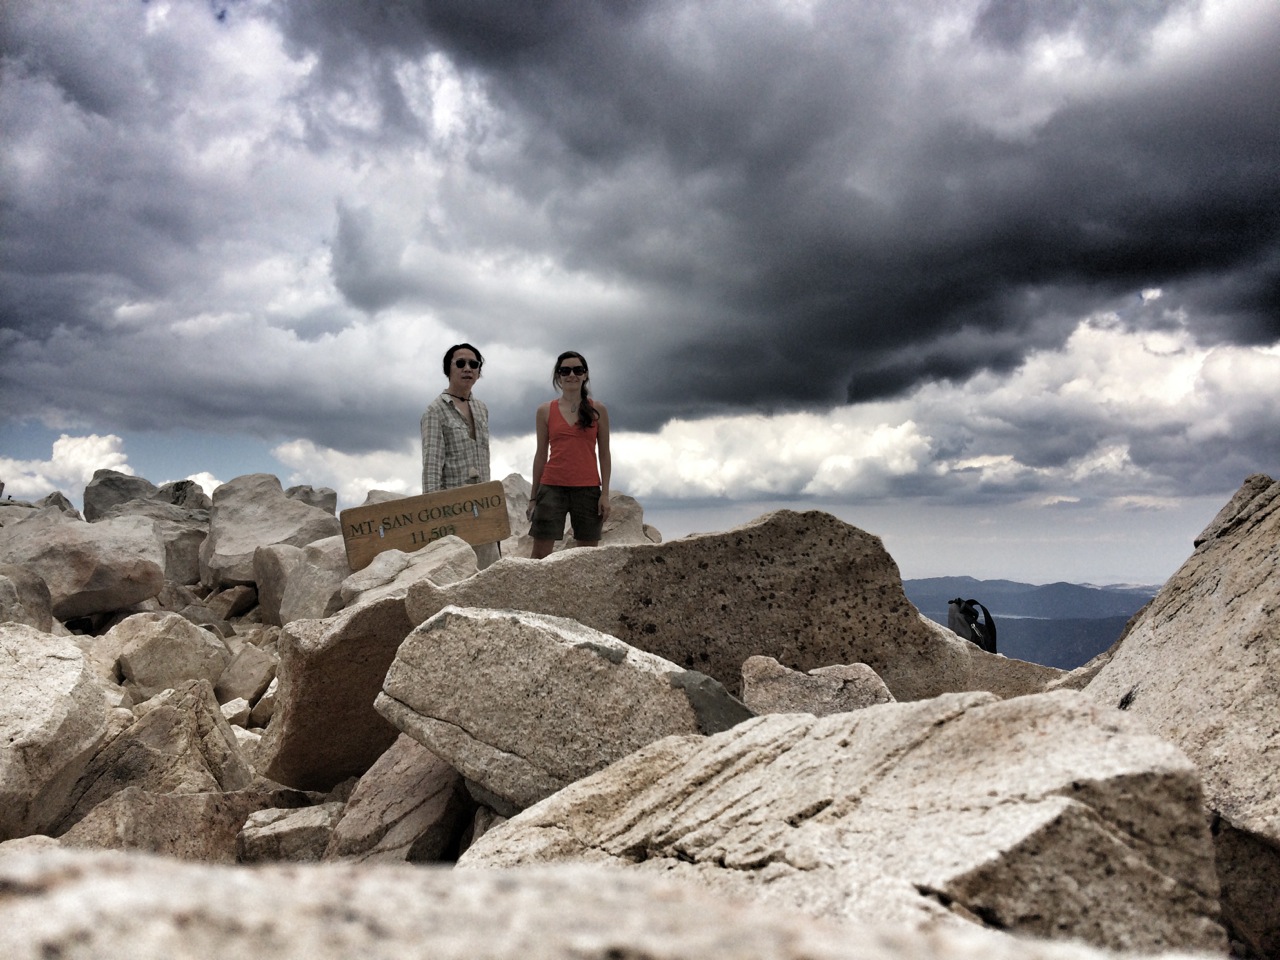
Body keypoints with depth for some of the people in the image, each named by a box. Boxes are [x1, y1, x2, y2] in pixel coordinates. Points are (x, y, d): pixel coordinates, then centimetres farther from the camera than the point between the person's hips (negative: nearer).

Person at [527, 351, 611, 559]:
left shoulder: (597, 410, 6)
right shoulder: (545, 411, 7)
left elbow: (604, 454, 6)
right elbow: (541, 454, 9)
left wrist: (605, 493, -1)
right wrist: (533, 496, 7)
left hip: (588, 489, 0)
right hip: (552, 487, 0)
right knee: (540, 553, -3)